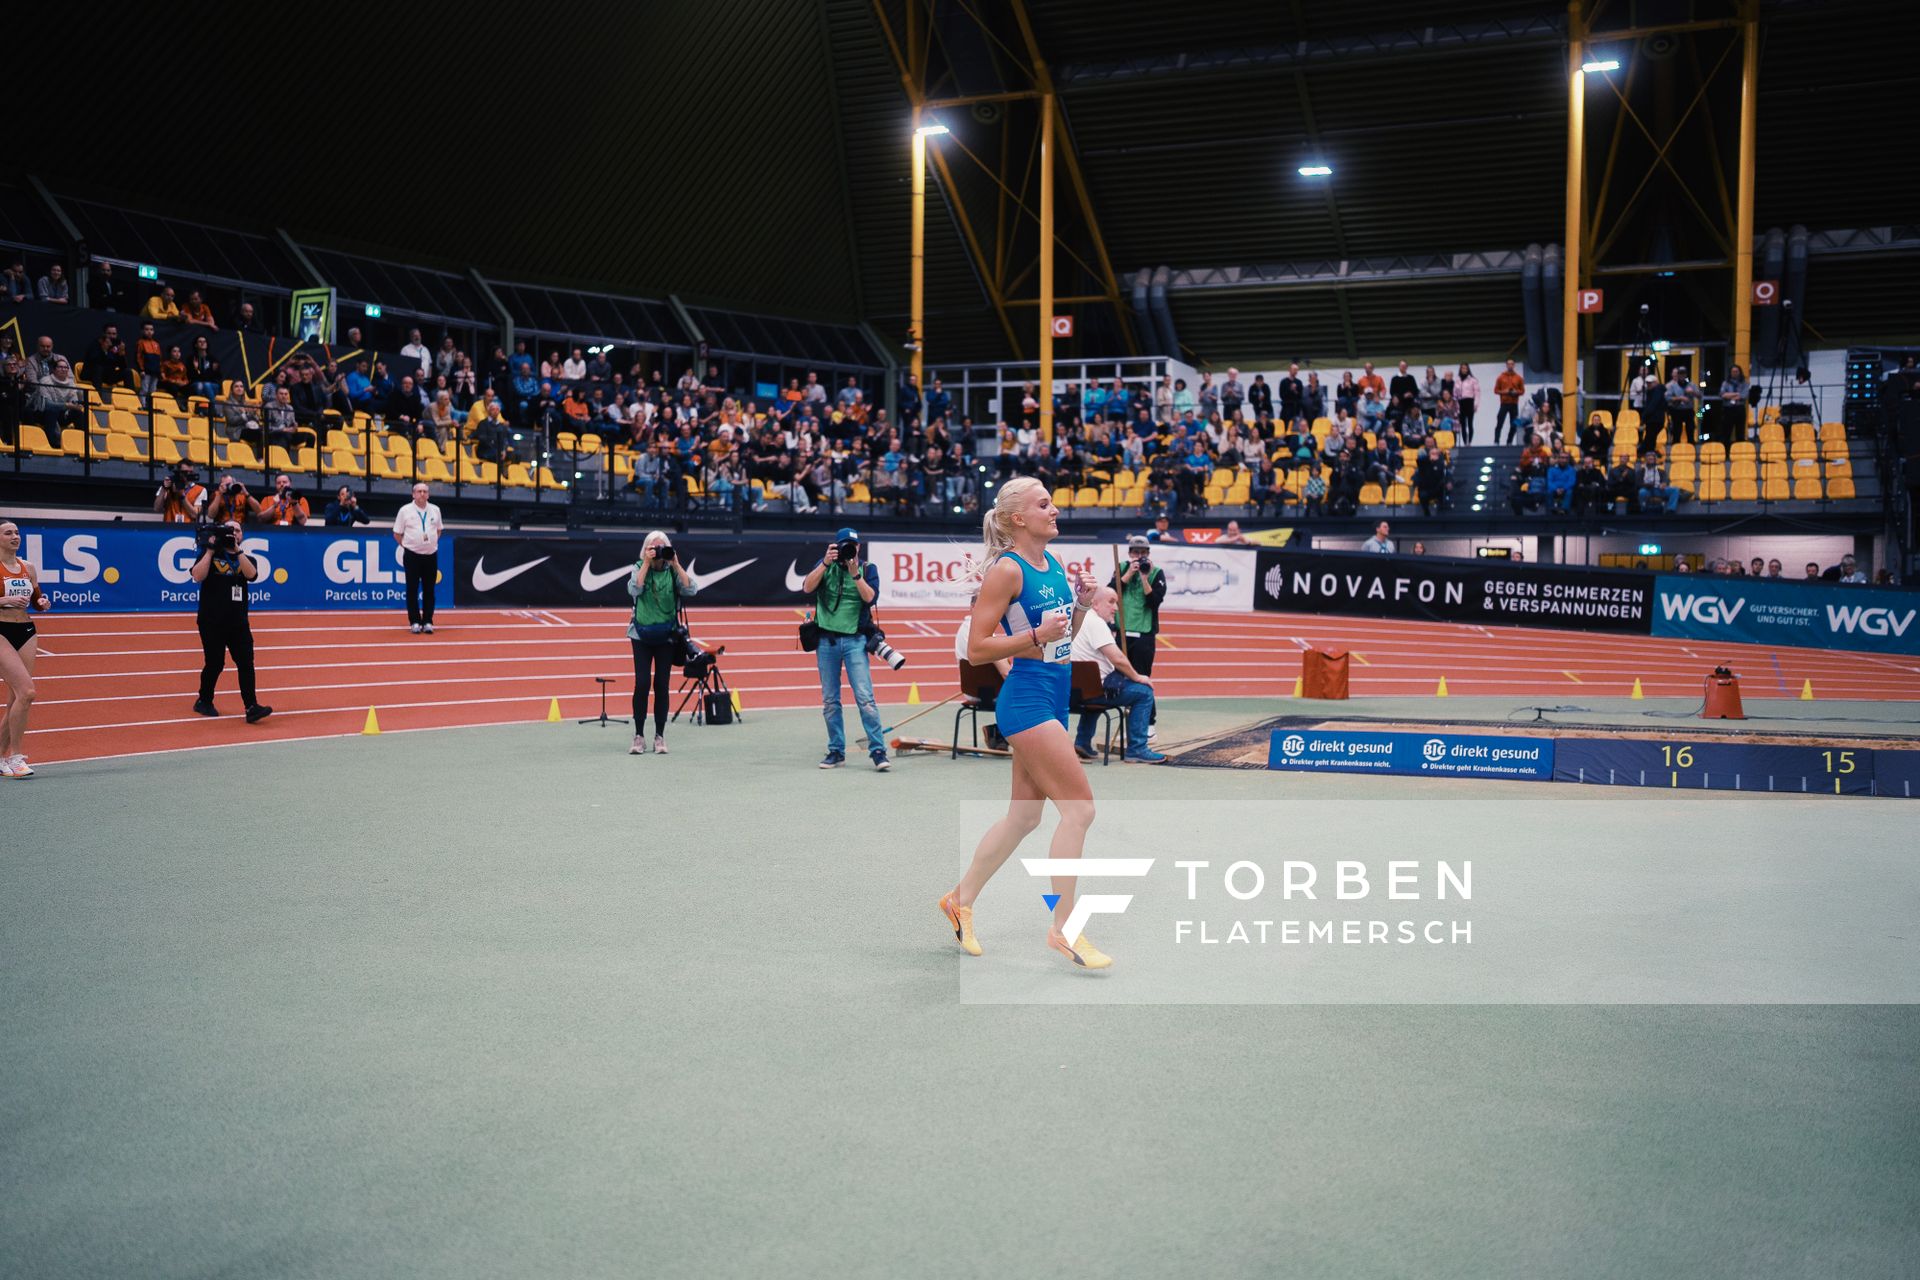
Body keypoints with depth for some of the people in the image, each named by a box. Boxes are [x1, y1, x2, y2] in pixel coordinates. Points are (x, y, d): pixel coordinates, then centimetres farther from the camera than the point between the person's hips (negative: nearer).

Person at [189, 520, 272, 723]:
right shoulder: (210, 555, 5)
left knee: (246, 663, -9)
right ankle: (204, 702, 24)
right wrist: (210, 550, -11)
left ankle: (252, 708, -14)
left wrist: (237, 549, -14)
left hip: (239, 622, 2)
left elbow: (251, 574, -10)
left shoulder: (246, 558, 13)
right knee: (215, 664, 2)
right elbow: (198, 576, -13)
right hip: (212, 622, -2)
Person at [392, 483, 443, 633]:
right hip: (412, 555, -3)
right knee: (412, 590, -1)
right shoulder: (405, 510, -2)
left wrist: (432, 543, 11)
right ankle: (414, 622, 5)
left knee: (429, 590, 4)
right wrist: (408, 545, 0)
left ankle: (427, 621, 9)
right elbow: (397, 534, 4)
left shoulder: (435, 510, 7)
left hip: (431, 555, 3)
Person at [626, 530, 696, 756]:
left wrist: (675, 564, -17)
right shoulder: (639, 567, -1)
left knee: (662, 685, 2)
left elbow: (691, 589, -15)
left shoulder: (672, 570, 0)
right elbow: (634, 589, -19)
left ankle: (660, 737, 10)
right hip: (641, 634, -1)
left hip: (666, 635, 1)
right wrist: (646, 563, -19)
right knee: (642, 683, -9)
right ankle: (639, 736, 0)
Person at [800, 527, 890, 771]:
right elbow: (807, 588, -9)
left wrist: (855, 573, -20)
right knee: (829, 700, 7)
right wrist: (826, 563, -18)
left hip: (855, 640, -2)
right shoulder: (825, 565, 7)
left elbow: (870, 597, -11)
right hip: (826, 640, 2)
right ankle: (836, 751, 15)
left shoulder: (867, 569, 4)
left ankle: (878, 751, -10)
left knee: (865, 697, -11)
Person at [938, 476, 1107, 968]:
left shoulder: (1056, 564, 12)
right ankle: (1063, 928, 0)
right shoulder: (1007, 570, -13)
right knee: (1079, 807, -10)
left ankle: (961, 899, 30)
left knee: (1023, 816, 14)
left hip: (1055, 698, 9)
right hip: (1027, 698, -9)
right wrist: (1037, 635, -22)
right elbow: (977, 650, -14)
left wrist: (1082, 604, 3)